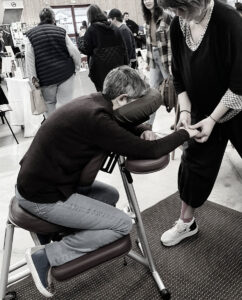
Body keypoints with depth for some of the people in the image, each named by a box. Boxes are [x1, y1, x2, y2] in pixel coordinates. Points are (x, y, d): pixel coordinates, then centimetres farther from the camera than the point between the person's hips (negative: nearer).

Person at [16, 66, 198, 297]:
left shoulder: (92, 103, 2)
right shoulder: (95, 118, -26)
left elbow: (122, 125, 19)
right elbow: (147, 151, -21)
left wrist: (144, 131, -2)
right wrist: (185, 134, -5)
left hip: (39, 180, 10)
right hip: (43, 196, -10)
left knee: (110, 195, 17)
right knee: (122, 224, -6)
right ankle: (45, 257, -1)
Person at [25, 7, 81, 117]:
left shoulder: (31, 34, 3)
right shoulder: (61, 31, 2)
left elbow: (29, 58, -4)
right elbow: (74, 52, -1)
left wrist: (33, 78, -4)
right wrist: (76, 67, 13)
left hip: (46, 77, 1)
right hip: (66, 73, 0)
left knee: (49, 103, 17)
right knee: (64, 103, 2)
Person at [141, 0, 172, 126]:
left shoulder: (165, 17, -14)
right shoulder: (148, 19, 8)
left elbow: (171, 41, -16)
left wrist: (171, 63, -19)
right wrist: (148, 61, 13)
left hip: (164, 57, -6)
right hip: (153, 57, 6)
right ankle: (149, 123, 17)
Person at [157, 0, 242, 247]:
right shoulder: (178, 25, -6)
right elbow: (178, 75, 2)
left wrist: (213, 119, -21)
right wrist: (185, 110, -8)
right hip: (202, 111, 4)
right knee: (193, 164, 7)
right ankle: (186, 223, 25)